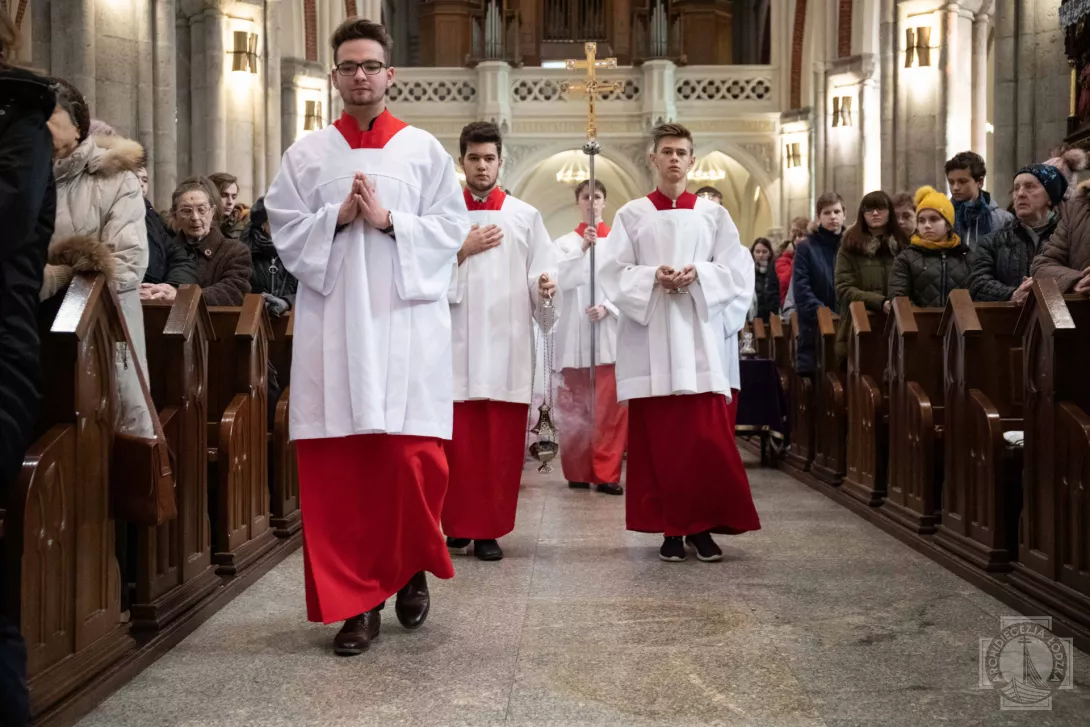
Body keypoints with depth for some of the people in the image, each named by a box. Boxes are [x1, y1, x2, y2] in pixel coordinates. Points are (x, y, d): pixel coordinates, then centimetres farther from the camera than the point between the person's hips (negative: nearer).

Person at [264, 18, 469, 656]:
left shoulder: (425, 150, 9)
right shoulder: (306, 154, 12)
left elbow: (451, 231, 3)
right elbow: (285, 234, 7)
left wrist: (388, 220, -10)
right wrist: (337, 218, -8)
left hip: (407, 322, -1)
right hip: (332, 325, 1)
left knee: (413, 459, -6)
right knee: (337, 466, -1)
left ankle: (411, 568, 22)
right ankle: (358, 601, 9)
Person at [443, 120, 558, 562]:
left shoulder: (525, 216, 9)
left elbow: (543, 273, 5)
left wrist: (545, 285, -16)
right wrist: (464, 251, -8)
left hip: (507, 343, 1)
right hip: (457, 342, 0)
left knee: (502, 442, 0)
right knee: (458, 440, -1)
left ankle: (490, 530, 9)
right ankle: (458, 526, 13)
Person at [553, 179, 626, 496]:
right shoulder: (565, 242, 10)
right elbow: (563, 280, -5)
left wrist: (607, 307, -14)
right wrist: (583, 248, -18)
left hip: (610, 331, -1)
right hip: (575, 334, 1)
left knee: (611, 408, -7)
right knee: (575, 408, 3)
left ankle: (607, 473, -4)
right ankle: (579, 471, 13)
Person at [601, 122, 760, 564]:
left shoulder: (713, 214, 11)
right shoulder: (632, 215, 8)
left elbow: (736, 270, 4)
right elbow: (615, 274, 2)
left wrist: (698, 275, -13)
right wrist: (653, 277, -15)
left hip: (701, 339, 1)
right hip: (650, 343, 0)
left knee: (708, 439, -5)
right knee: (657, 440, -1)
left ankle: (702, 526, 4)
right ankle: (671, 528, 7)